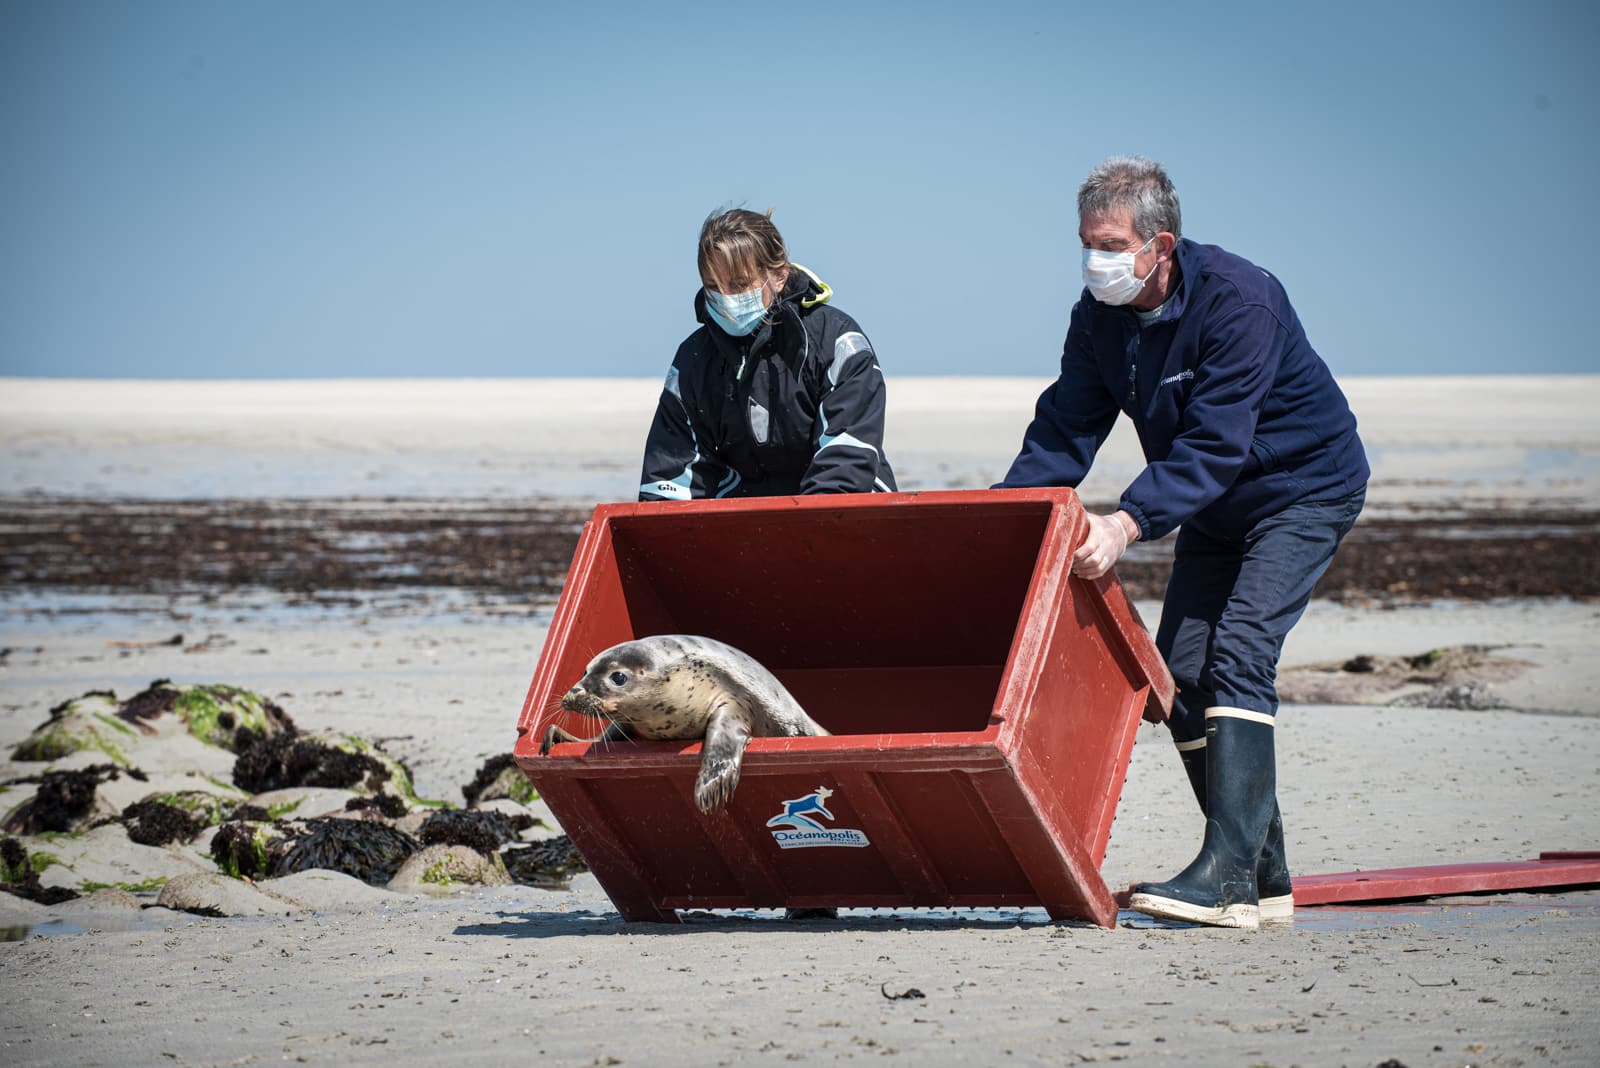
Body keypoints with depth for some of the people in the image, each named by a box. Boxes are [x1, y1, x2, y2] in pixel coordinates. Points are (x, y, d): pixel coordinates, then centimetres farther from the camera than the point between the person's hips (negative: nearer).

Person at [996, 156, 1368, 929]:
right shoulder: (1100, 314, -7)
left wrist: (1127, 524, -46)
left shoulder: (1238, 301, -29)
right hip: (1214, 509, 8)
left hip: (1303, 489, -8)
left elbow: (1213, 445, -35)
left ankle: (1228, 877, -29)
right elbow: (1064, 430, -6)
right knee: (1177, 669, 0)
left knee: (1237, 653, -23)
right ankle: (1265, 877, 7)